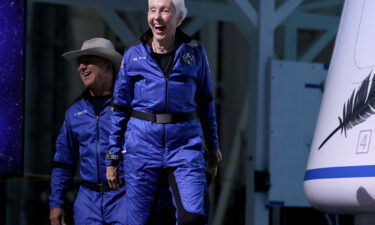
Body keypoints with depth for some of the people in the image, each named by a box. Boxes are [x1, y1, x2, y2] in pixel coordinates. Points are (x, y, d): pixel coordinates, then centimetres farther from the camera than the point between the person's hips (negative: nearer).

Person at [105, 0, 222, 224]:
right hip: (142, 144, 1)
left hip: (185, 143, 0)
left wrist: (213, 144, 17)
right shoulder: (133, 55, 3)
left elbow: (205, 100, 15)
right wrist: (112, 157, 7)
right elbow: (120, 108, 8)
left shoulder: (194, 52, 4)